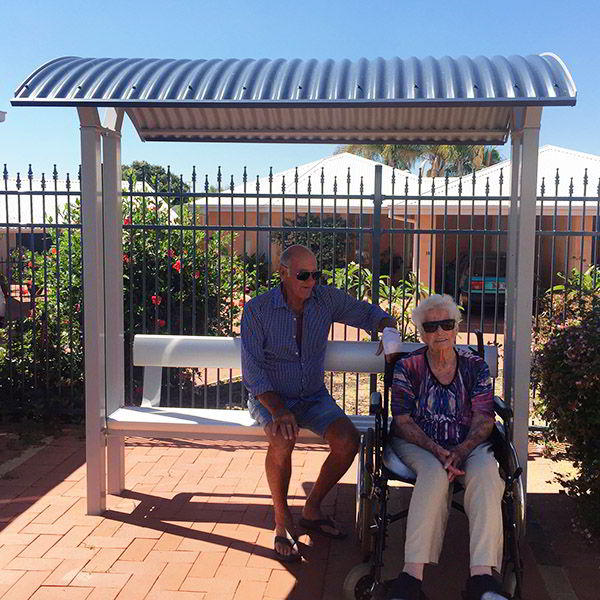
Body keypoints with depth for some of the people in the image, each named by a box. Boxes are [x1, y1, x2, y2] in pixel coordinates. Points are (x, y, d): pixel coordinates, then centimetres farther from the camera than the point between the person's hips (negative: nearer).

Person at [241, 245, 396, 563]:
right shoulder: (257, 310, -12)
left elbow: (368, 313, 10)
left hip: (314, 397, 4)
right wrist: (278, 410, -29)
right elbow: (252, 370, -15)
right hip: (269, 397, -3)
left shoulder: (327, 298, -3)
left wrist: (388, 330, -14)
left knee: (348, 439, -21)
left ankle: (312, 509, 3)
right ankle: (282, 521, -11)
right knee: (283, 439, -34)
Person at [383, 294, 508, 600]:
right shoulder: (408, 367, 4)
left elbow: (483, 420, 1)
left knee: (486, 471, -32)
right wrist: (436, 450, -20)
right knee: (435, 472, -36)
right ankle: (412, 574, -40)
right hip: (417, 444, -2)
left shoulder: (475, 366, 8)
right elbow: (402, 421, -3)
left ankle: (482, 575, -39)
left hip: (469, 444, 2)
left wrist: (461, 451, -19)